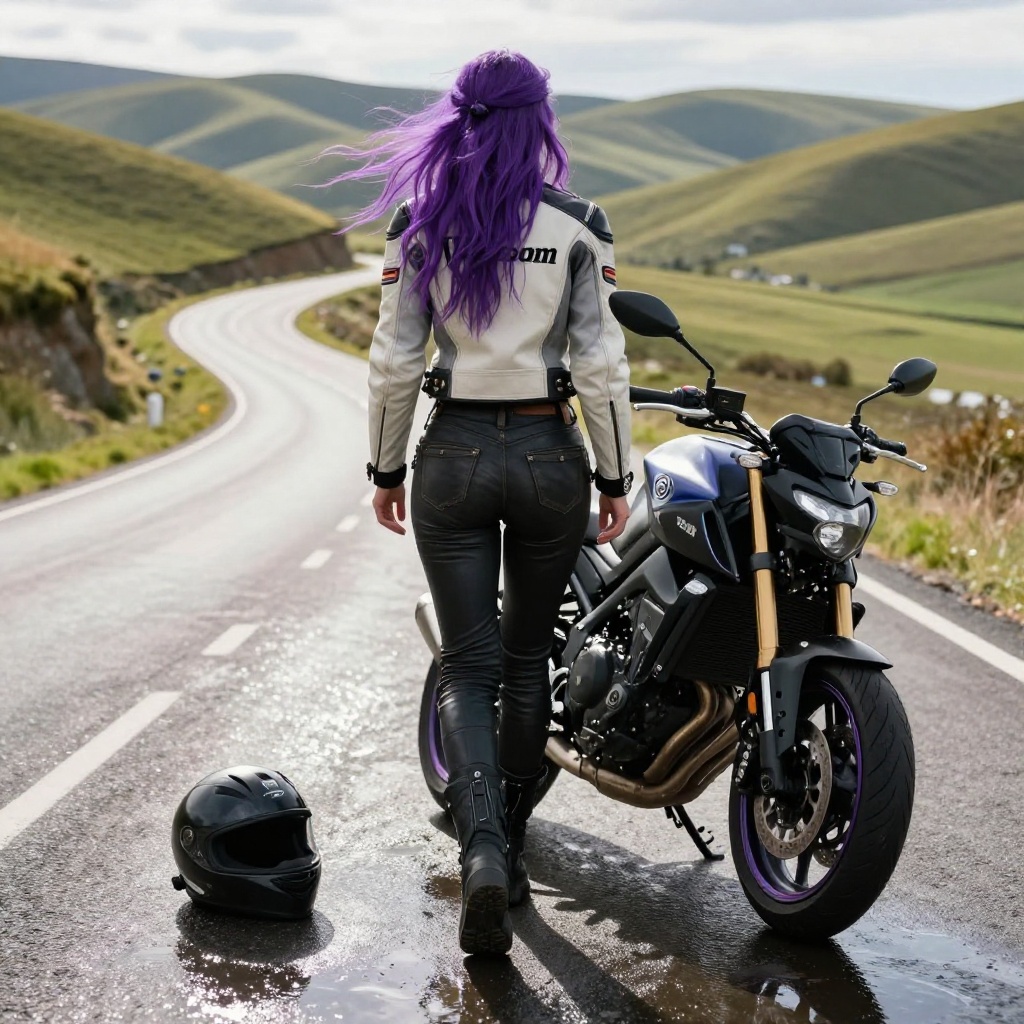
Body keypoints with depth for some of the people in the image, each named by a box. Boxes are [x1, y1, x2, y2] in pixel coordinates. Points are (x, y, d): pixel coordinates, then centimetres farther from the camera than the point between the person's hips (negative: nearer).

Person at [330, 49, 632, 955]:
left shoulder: (418, 220, -3)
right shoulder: (578, 225, -6)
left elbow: (394, 360, -3)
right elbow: (601, 363, -7)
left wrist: (385, 468, 9)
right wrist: (615, 478, 3)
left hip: (453, 458, 0)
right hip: (549, 457, 0)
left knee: (469, 669, 4)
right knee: (526, 661, 18)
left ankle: (482, 854, -18)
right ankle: (510, 849, 29)